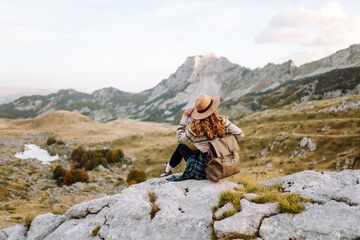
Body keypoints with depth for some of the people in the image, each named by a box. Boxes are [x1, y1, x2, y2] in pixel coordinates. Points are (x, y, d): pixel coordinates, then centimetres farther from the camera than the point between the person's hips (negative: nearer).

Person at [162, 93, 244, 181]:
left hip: (203, 169, -4)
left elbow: (179, 139, -3)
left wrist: (185, 117, -2)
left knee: (181, 146, 22)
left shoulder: (195, 129, -21)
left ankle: (168, 169, 45)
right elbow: (240, 134, -9)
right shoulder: (222, 122, -15)